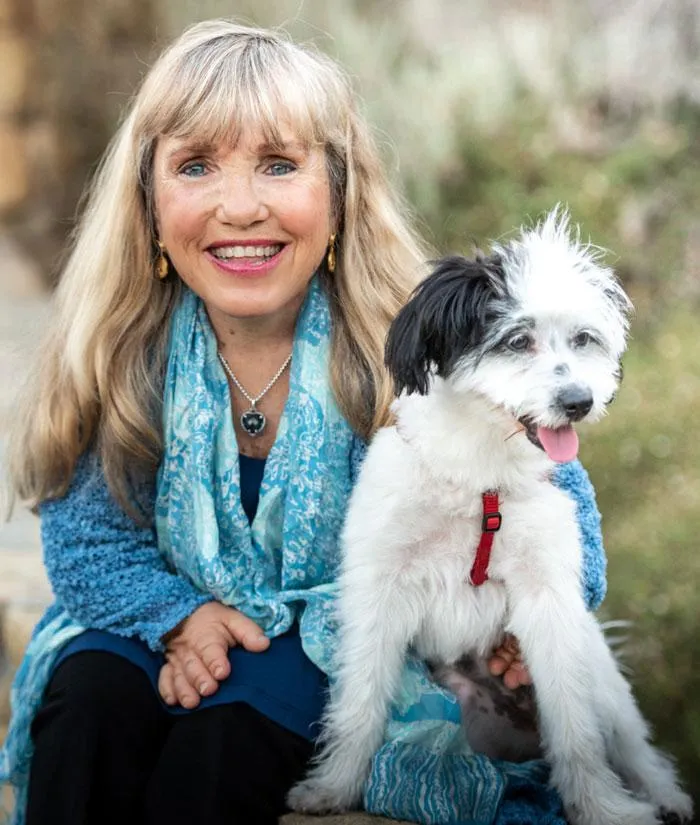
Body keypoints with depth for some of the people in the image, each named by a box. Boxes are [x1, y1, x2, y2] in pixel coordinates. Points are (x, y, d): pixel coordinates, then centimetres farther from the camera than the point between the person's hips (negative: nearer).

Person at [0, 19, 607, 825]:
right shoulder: (117, 351, -12)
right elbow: (89, 538, -3)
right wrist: (177, 615, -21)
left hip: (337, 635, -2)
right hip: (171, 620, 2)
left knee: (229, 724, -31)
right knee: (90, 698, -27)